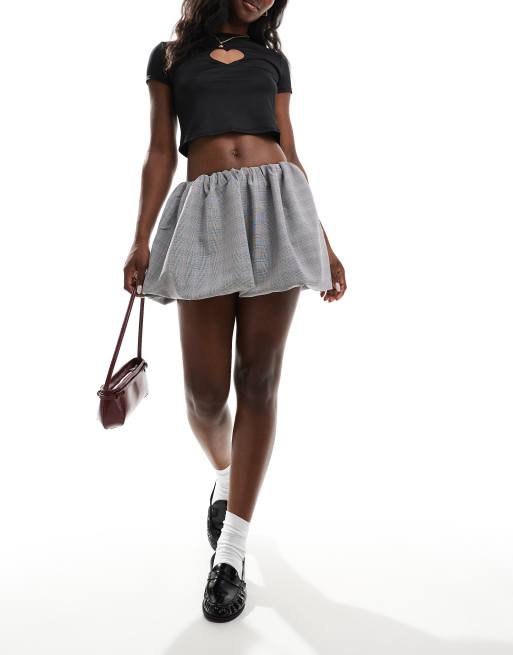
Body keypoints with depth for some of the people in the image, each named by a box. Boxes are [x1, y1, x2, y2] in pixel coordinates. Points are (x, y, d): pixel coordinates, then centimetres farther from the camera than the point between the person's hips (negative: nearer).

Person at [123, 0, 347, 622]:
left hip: (275, 205, 1)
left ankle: (232, 549, 3)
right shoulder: (170, 56, 18)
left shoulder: (272, 59, 21)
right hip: (206, 213, -1)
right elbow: (160, 154, 11)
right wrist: (141, 239, 0)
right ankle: (224, 473, 30)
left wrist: (322, 239, 10)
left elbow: (290, 153, 16)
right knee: (205, 389, -6)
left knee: (258, 377, -5)